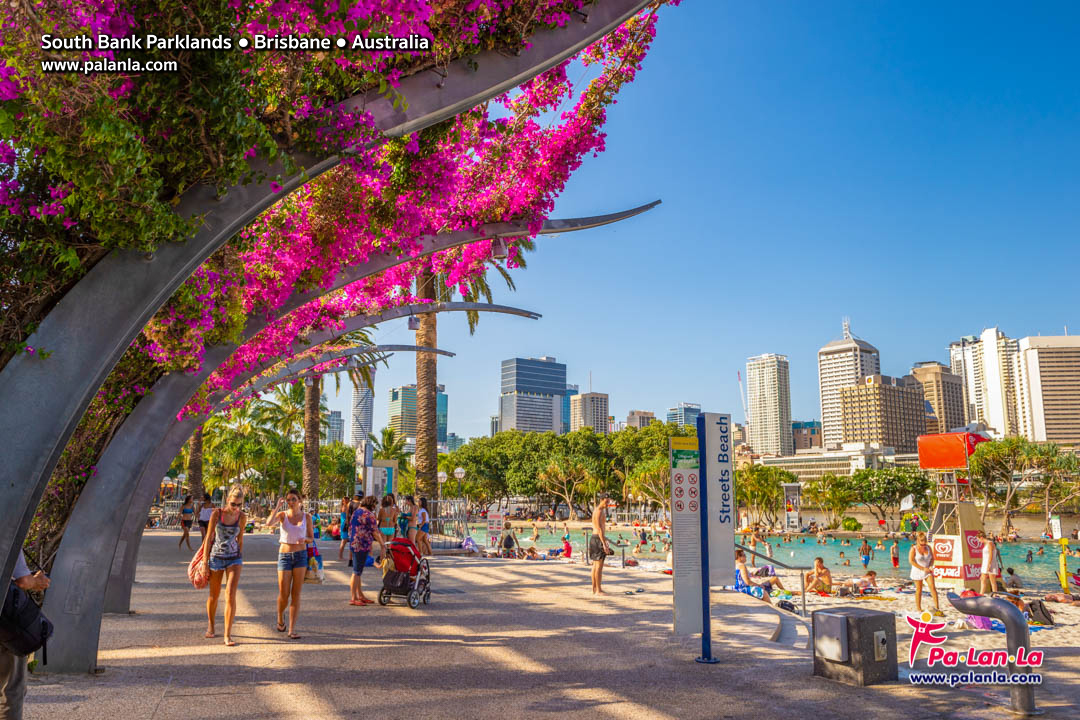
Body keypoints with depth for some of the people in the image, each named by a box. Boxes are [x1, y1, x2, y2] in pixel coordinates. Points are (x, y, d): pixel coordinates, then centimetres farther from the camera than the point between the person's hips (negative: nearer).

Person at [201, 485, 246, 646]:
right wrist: (205, 563, -6)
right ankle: (210, 625, 41)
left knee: (231, 595, -14)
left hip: (234, 558, 0)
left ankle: (228, 635, -9)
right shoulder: (217, 513, -10)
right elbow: (208, 538, -6)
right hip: (216, 558, 0)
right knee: (214, 595, 14)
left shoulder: (241, 517, -4)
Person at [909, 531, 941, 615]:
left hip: (928, 571, 3)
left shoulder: (928, 547, 2)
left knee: (933, 587, -11)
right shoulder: (913, 549, -11)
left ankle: (936, 608, -9)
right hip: (918, 571, -3)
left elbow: (932, 558, 12)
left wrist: (931, 566, -7)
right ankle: (918, 609, 16)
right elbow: (911, 561, -16)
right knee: (919, 590, 4)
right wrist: (923, 568, -18)